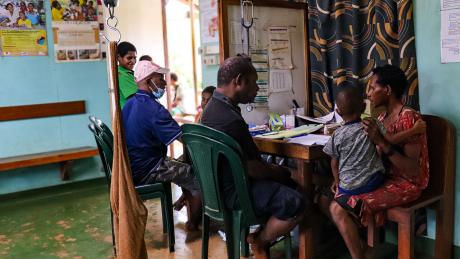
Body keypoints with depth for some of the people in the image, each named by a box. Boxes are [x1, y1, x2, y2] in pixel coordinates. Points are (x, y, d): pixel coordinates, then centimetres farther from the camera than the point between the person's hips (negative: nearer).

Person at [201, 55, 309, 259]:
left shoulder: (214, 106, 6)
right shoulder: (229, 119, -29)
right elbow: (252, 169, -23)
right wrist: (278, 172, -4)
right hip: (235, 191, -11)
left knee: (289, 183, 20)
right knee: (297, 204, -20)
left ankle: (262, 233, 17)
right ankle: (260, 242, 5)